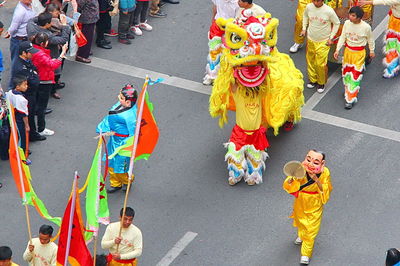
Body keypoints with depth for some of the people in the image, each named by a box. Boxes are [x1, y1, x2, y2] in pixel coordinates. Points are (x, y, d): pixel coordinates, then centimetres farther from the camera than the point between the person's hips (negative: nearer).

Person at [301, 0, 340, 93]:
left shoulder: (329, 11, -23)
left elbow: (337, 23, -7)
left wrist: (331, 38, -7)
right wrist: (304, 28, 6)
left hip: (323, 42, -4)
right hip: (311, 40, 4)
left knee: (321, 64, -1)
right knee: (310, 61, 15)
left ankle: (321, 83, 22)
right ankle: (313, 80, 37)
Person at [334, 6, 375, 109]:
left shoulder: (366, 27, -20)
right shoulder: (347, 23, -11)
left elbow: (370, 39, -3)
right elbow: (342, 37, -1)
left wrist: (372, 51, 10)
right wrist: (337, 50, -6)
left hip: (359, 53, -4)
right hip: (348, 51, 4)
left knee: (355, 75, -3)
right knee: (346, 72, 18)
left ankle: (351, 99, 2)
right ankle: (348, 90, 43)